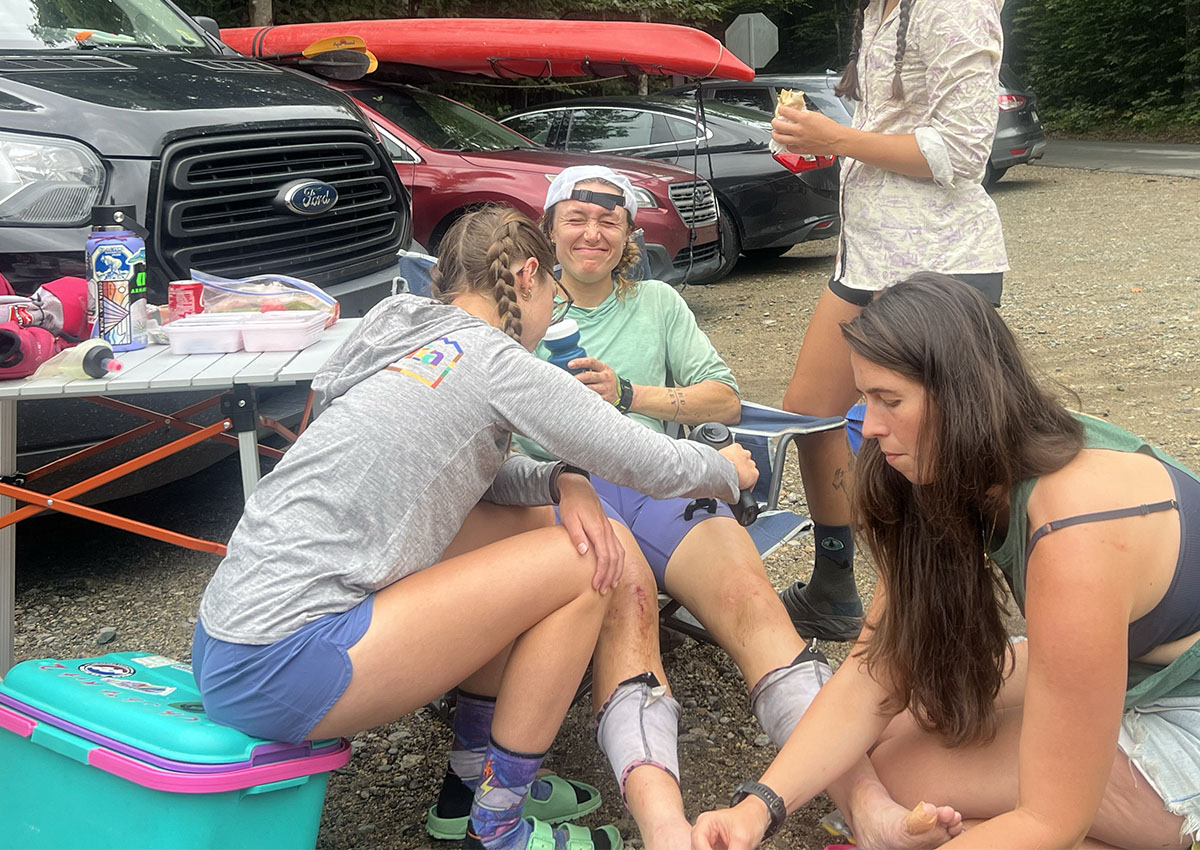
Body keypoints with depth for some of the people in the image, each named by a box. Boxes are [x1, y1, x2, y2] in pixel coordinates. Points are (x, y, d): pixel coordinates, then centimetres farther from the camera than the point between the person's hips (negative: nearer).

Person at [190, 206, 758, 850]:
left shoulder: (405, 337, 15)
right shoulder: (494, 359, -10)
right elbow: (647, 462, -4)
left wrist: (561, 483, 3)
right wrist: (728, 470, 17)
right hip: (277, 675, -9)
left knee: (530, 524, 14)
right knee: (583, 564, -6)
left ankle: (478, 771, 22)